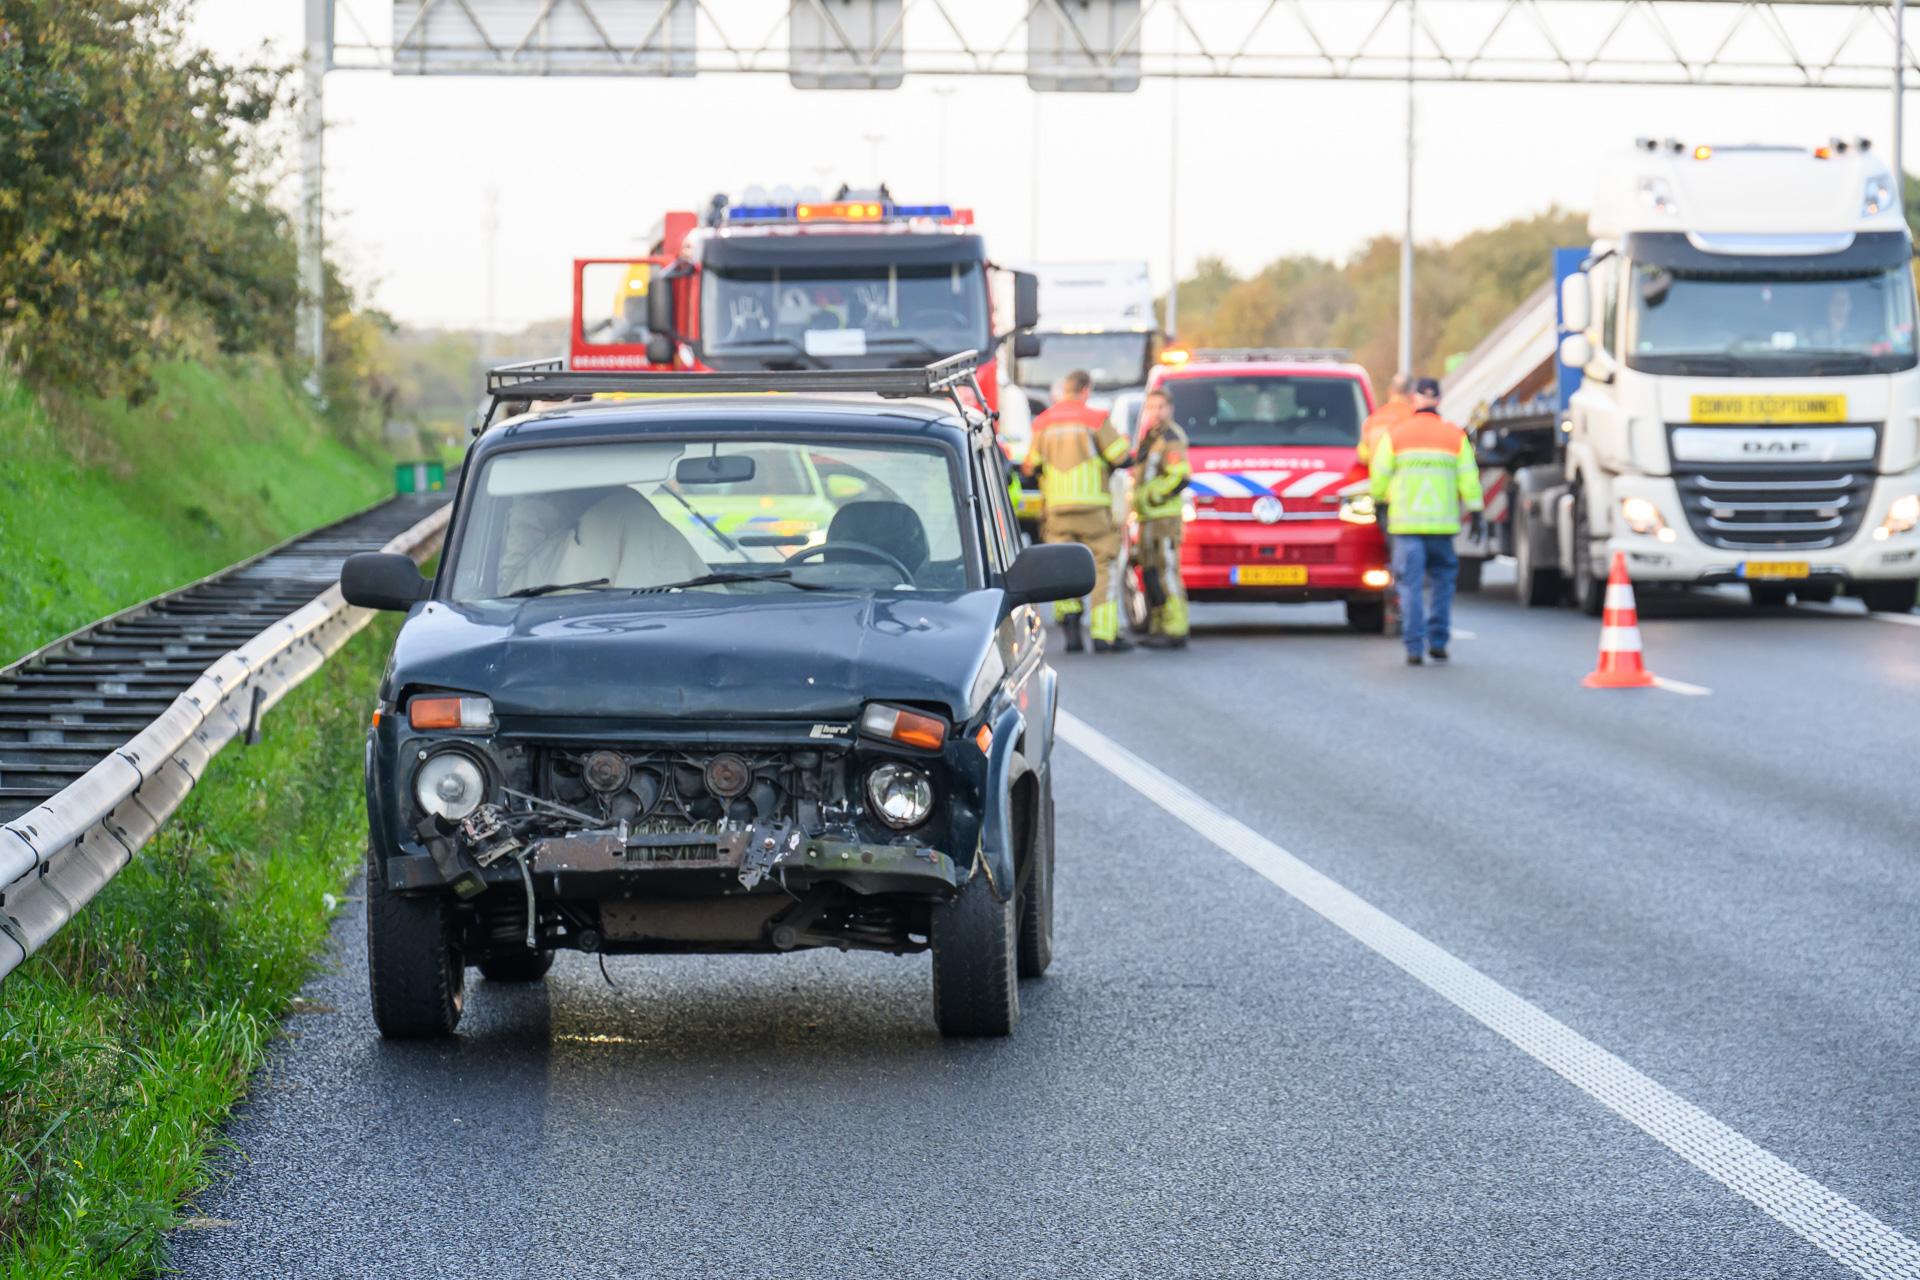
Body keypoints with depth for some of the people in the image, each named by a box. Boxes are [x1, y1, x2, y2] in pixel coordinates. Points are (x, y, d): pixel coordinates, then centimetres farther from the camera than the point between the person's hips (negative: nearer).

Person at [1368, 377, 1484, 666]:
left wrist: (1378, 502, 21)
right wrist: (1475, 513, 9)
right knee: (1442, 582, 14)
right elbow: (1468, 479, 3)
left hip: (1406, 522, -1)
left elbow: (1379, 479, 4)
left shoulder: (1394, 435, 2)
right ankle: (1438, 640, 11)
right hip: (1443, 522, 1)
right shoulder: (1455, 436, 5)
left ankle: (1414, 646, -7)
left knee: (1411, 585, -1)